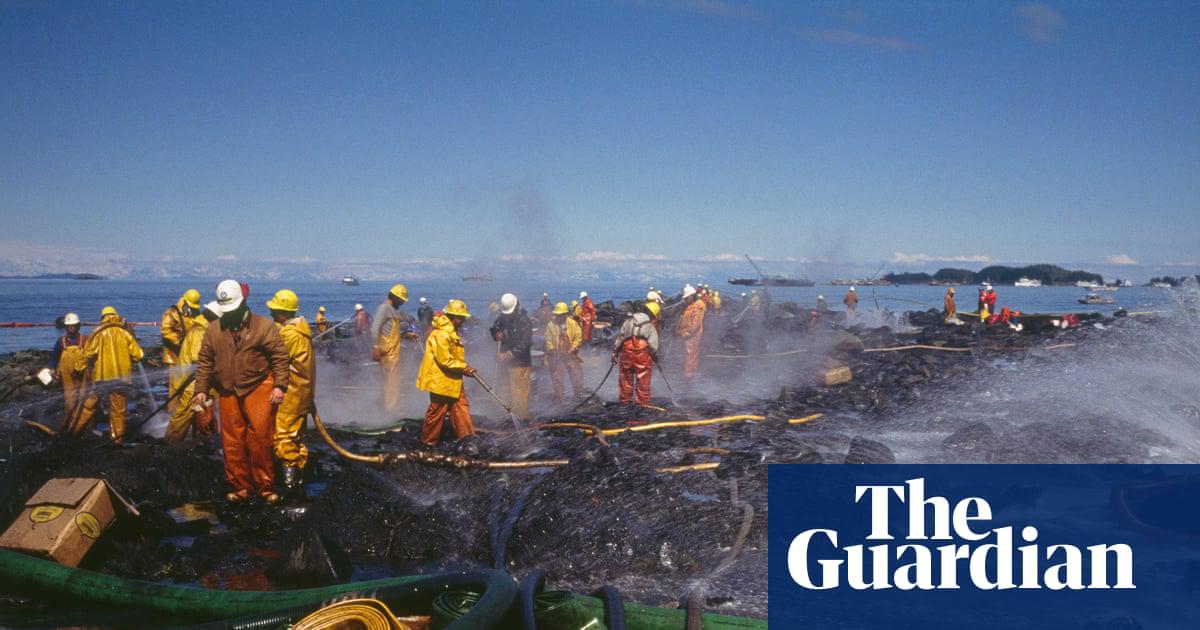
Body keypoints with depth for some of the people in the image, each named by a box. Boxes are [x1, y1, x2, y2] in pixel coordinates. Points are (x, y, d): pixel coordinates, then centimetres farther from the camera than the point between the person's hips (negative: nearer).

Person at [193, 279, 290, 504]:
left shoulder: (264, 326, -2)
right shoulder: (213, 330, 9)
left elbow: (280, 356, -4)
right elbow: (204, 361, 12)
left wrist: (280, 385, -11)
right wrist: (201, 389, 6)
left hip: (258, 387, -4)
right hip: (228, 392, 4)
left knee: (260, 436, -10)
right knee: (233, 442, 6)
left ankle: (265, 486, 2)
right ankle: (241, 487, 17)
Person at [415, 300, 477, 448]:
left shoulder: (451, 332, 11)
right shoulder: (440, 334, -23)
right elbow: (445, 360, -24)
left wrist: (465, 367, 4)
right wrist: (464, 368, -15)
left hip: (453, 380, 10)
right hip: (440, 380, -10)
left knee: (461, 406, 10)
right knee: (437, 412, 1)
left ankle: (466, 436, 16)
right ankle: (428, 442, 14)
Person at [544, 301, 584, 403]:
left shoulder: (573, 324, -4)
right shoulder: (551, 325, -5)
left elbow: (578, 337, -3)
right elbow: (549, 341, -3)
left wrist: (573, 349, -10)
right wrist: (552, 352, -9)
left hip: (570, 354, 0)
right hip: (557, 356, 0)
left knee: (576, 374, 7)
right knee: (557, 377, 7)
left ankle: (579, 395, 24)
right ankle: (559, 398, 19)